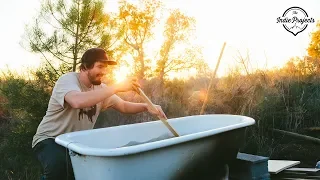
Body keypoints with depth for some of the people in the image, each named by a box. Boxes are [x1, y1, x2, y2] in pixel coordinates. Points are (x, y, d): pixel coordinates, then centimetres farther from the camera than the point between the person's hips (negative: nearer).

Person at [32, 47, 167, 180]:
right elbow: (78, 101, -43)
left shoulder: (100, 87, 2)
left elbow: (123, 106, 7)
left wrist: (146, 107, -14)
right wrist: (118, 87, -39)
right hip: (50, 140, -7)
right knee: (59, 165, -37)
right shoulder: (68, 80, -20)